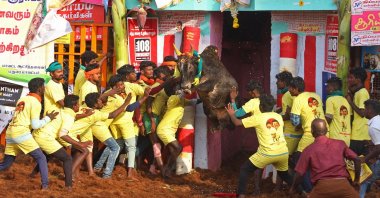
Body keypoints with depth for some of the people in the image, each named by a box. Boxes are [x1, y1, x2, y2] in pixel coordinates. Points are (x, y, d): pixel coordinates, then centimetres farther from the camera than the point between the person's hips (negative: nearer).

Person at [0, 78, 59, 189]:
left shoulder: (23, 99, 20)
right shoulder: (35, 102, -3)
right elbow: (35, 125, -7)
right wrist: (48, 118, 6)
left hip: (10, 133, 7)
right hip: (21, 133, -7)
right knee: (41, 158, 1)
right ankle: (45, 185, -9)